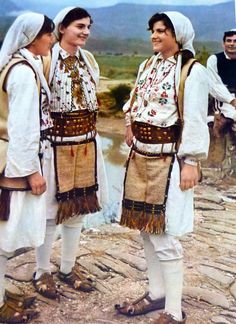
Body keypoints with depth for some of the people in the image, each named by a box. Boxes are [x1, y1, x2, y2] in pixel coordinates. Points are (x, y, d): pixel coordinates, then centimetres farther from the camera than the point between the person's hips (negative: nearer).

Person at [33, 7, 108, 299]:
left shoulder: (88, 59, 9)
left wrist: (86, 128, 17)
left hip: (86, 143, 7)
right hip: (55, 144, -6)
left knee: (77, 207, 14)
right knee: (51, 209, 4)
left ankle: (68, 268, 30)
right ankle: (42, 272, 22)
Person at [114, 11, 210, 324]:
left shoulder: (192, 71, -10)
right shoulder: (148, 65, 12)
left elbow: (194, 121, -14)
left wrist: (191, 162, -16)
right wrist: (131, 127, 12)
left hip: (167, 161, -8)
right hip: (140, 157, 8)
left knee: (163, 236, -4)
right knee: (146, 228, 15)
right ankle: (156, 293, 31)